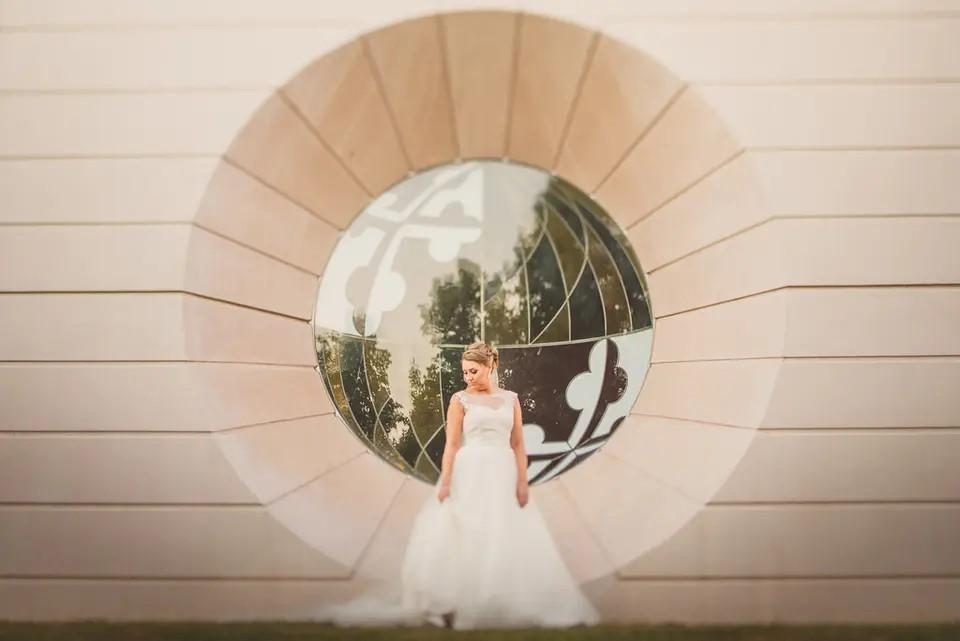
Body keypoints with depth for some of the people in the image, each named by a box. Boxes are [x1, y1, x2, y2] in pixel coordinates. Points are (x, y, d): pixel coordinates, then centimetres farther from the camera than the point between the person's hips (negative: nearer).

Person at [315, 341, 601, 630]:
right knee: (465, 539, -5)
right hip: (470, 476, -3)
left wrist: (523, 482, -1)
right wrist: (445, 482, -15)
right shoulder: (460, 400, 0)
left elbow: (517, 444, 7)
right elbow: (451, 444, -6)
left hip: (503, 476, 3)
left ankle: (506, 605, 12)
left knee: (507, 542, 3)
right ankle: (455, 605, -1)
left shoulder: (510, 399, 9)